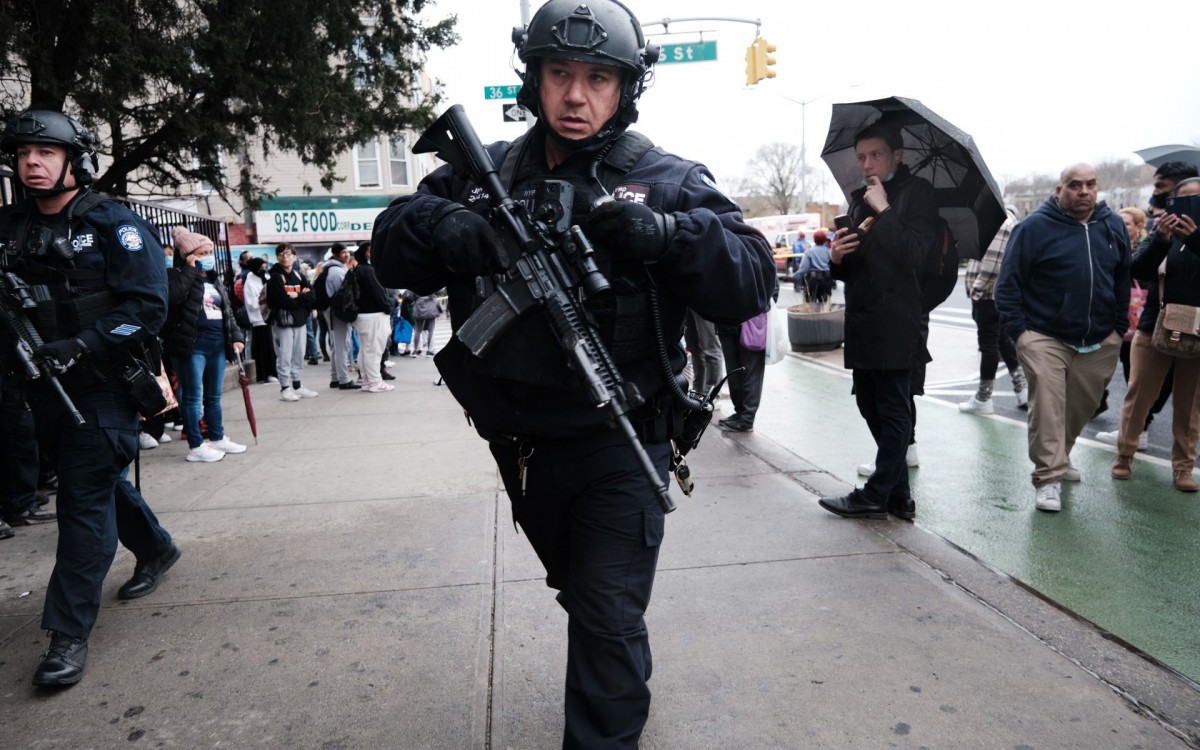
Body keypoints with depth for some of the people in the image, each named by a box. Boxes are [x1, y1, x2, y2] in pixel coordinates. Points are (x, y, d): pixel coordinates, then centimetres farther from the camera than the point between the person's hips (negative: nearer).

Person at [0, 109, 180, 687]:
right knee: (98, 483, 19)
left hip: (101, 387, -6)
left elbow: (147, 306, -16)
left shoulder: (115, 226, -9)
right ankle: (156, 549, 44)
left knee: (86, 502, -5)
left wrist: (80, 347, -26)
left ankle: (69, 634, 2)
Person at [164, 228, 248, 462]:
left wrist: (236, 336, 7)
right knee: (193, 396, -1)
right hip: (192, 345, -7)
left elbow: (227, 310, 19)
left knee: (214, 396, 16)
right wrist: (191, 269, -18)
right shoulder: (178, 276, -4)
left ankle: (218, 438, 26)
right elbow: (173, 296, -27)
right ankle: (196, 446, 6)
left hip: (218, 344, 7)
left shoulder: (214, 280, 18)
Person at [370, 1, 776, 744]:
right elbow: (391, 247, -4)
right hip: (527, 445, 5)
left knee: (607, 617, -2)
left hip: (620, 446, -5)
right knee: (581, 592, 26)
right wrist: (445, 228, -26)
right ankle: (627, 681, 55)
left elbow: (753, 280, -17)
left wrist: (659, 231, -33)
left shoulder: (666, 181, -9)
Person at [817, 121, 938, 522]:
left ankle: (876, 495, 6)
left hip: (895, 323, -8)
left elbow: (913, 252, -18)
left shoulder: (917, 192, -2)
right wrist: (836, 257, -1)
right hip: (861, 320, 8)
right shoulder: (858, 198, 18)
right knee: (870, 404, 11)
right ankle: (898, 495, 21)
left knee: (893, 410, -1)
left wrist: (883, 209, -14)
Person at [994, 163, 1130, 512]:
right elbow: (1008, 282, -7)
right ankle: (1049, 477, -5)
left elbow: (1124, 279, 18)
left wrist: (1119, 326, 13)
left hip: (1100, 343, 5)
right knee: (1047, 407, -11)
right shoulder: (1035, 227, -7)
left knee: (1082, 406, 13)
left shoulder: (1114, 226, 8)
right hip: (1045, 339, -5)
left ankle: (1059, 457, 35)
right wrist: (1018, 330, -12)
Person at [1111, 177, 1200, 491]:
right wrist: (1160, 240, -25)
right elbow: (1136, 270, -9)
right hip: (1154, 328, 0)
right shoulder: (1163, 232, 5)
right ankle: (1124, 455, 17)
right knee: (1138, 396, 3)